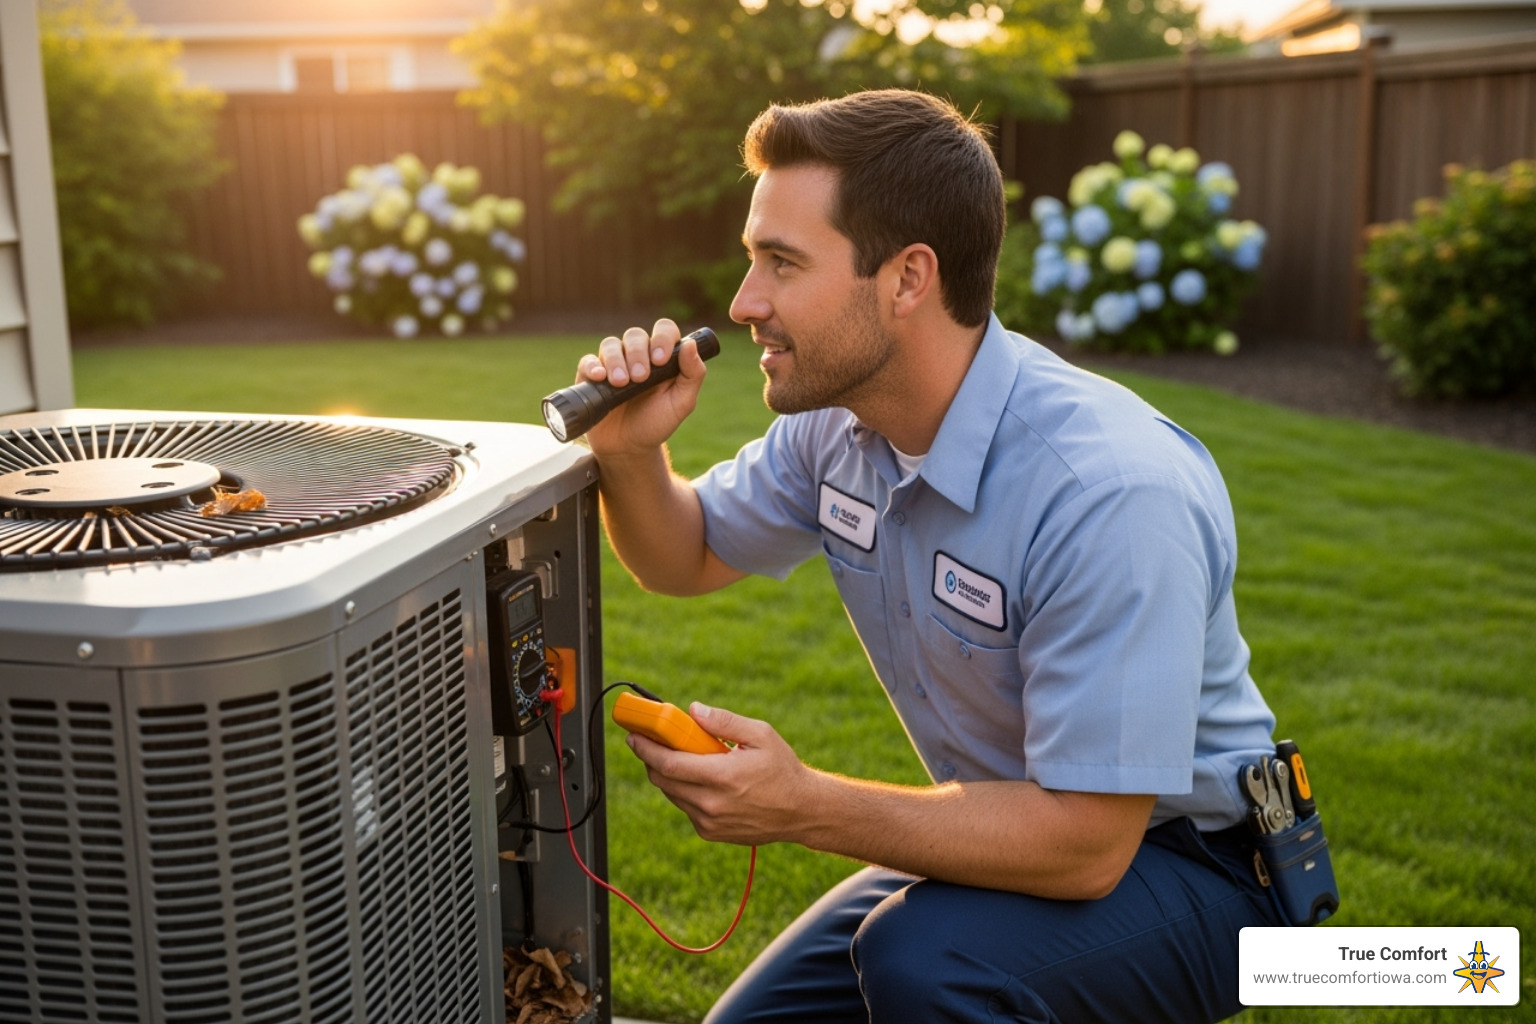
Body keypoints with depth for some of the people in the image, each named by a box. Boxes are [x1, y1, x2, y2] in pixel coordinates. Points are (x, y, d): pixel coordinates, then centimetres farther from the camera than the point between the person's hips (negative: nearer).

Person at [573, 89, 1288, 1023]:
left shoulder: (1115, 493, -32)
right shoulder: (839, 419, -7)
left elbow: (1084, 844, -30)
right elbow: (690, 558, 9)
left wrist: (805, 807, -32)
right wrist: (630, 454, -12)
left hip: (1180, 863, -7)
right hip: (1015, 830, 7)